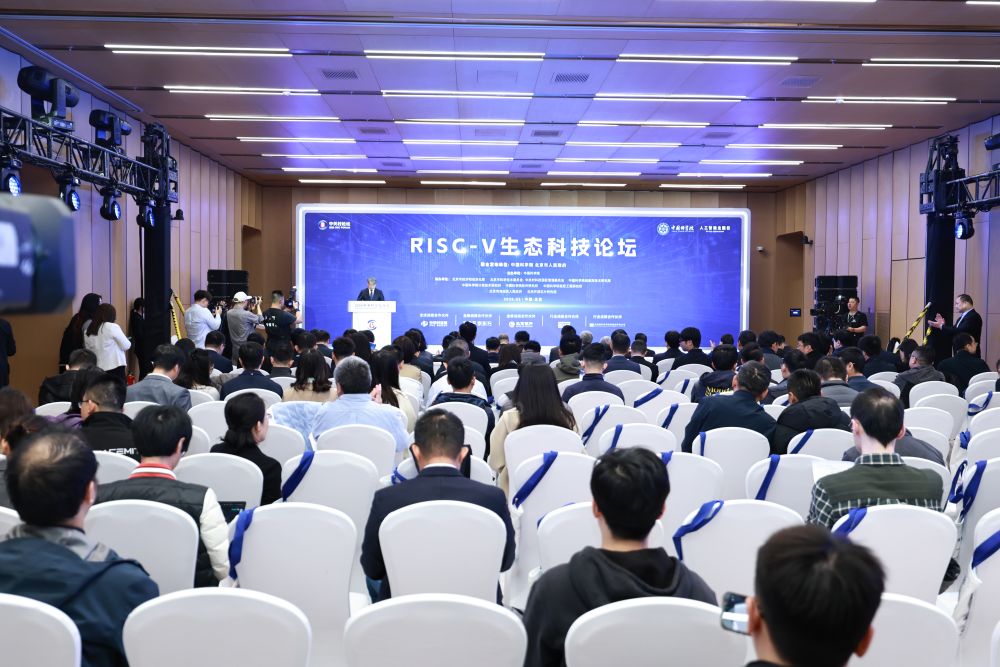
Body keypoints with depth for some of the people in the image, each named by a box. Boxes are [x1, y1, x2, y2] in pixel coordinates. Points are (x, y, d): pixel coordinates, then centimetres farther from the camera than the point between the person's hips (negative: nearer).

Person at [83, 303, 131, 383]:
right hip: (115, 367, -5)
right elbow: (126, 346, -5)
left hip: (97, 368, 6)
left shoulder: (87, 331, 7)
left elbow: (88, 350, 15)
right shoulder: (112, 327, -10)